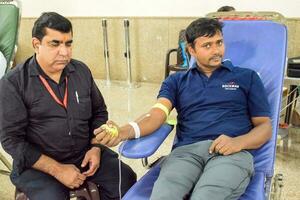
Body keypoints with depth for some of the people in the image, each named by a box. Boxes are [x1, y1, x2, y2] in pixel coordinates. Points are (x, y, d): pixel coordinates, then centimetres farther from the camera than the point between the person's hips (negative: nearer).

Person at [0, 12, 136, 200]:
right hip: (38, 163, -3)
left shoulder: (82, 71, 2)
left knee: (127, 180, -9)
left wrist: (96, 147, -4)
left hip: (85, 154, 4)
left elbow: (99, 112, 12)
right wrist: (57, 169, -17)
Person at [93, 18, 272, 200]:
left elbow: (265, 126, 14)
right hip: (186, 151, 1)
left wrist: (238, 142, -9)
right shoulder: (176, 81, 20)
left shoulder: (247, 77, 18)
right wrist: (124, 132, -18)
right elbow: (157, 114, 4)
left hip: (231, 153, 0)